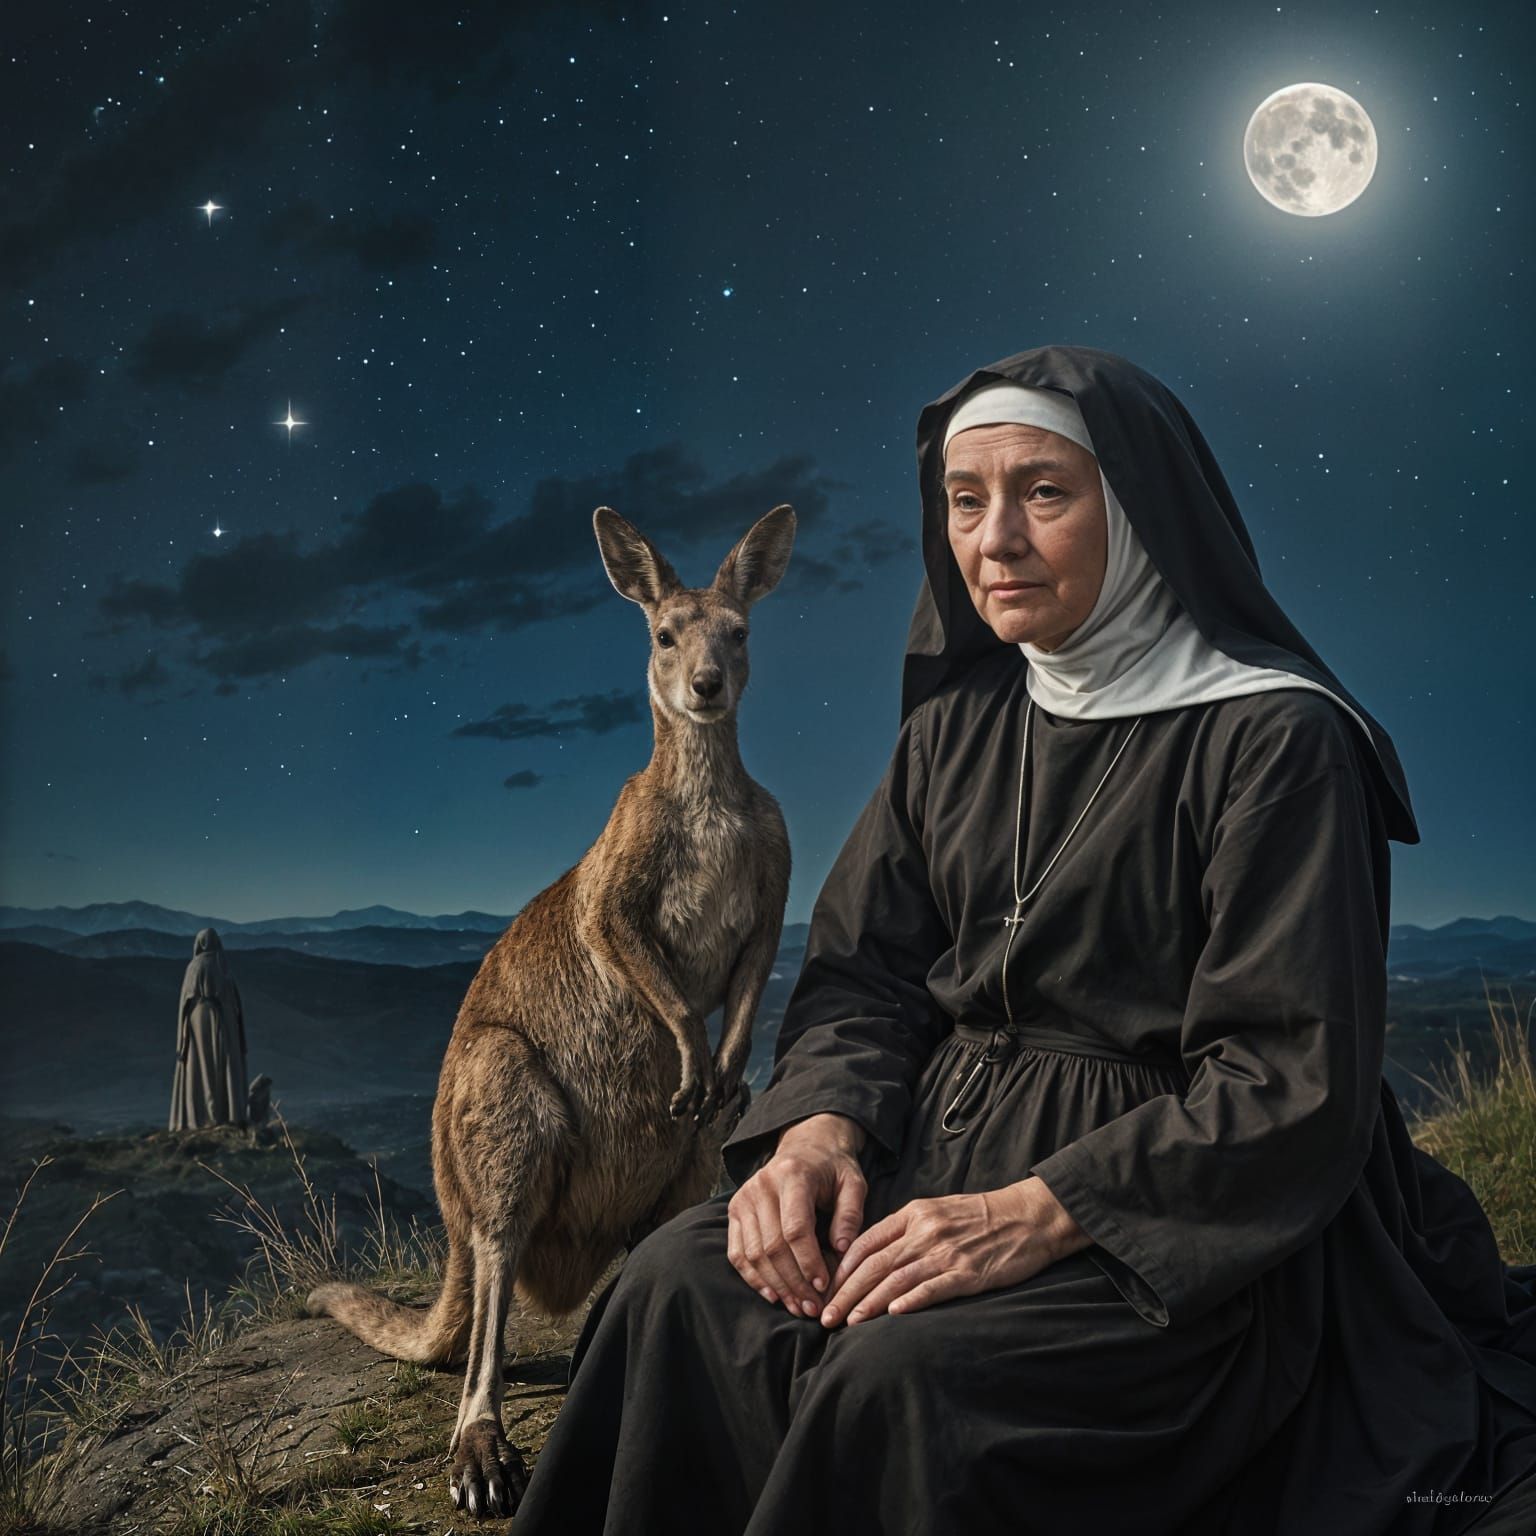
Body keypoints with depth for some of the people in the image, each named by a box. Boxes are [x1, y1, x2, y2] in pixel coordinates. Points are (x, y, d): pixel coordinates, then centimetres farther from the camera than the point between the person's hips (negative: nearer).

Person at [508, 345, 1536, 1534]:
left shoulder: (1274, 739, -11)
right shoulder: (955, 723, 10)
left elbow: (1296, 1084, -15)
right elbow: (867, 968, 9)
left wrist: (1040, 1213, -24)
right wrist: (821, 1127, -12)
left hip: (1176, 1224, -5)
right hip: (946, 1151, 6)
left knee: (906, 1375, -31)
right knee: (683, 1282, -19)